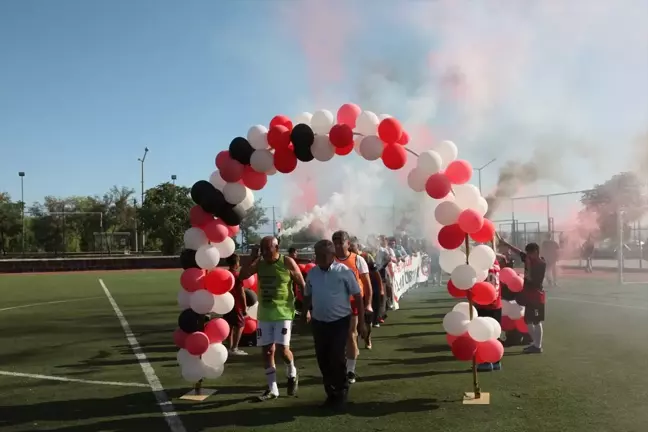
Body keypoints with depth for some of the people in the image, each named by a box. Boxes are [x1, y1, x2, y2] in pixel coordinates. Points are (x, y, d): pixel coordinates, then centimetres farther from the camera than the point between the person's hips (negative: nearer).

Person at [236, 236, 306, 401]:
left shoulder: (288, 262, -9)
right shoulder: (259, 262, 2)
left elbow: (302, 286, -3)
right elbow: (241, 277, -5)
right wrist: (251, 259, -11)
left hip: (283, 313, -4)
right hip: (264, 314, 5)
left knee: (282, 348, -11)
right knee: (267, 350, 6)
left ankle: (292, 374, 20)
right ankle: (272, 389, 16)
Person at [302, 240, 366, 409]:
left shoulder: (344, 272, -10)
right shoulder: (312, 273, 1)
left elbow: (357, 296, -6)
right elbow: (307, 296, 14)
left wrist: (361, 322, -6)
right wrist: (305, 312, 1)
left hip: (340, 322, -4)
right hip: (319, 323, 4)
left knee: (337, 358, -5)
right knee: (323, 359, 8)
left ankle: (341, 392, 17)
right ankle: (331, 392, 26)